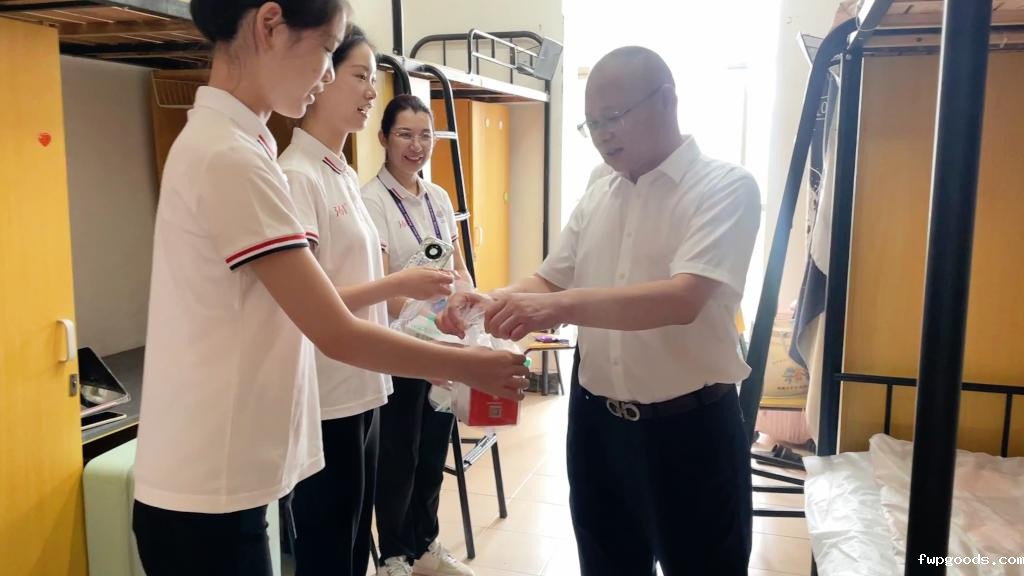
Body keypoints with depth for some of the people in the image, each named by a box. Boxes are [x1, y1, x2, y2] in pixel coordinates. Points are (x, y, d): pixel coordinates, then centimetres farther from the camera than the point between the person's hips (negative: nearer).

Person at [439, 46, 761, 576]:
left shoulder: (725, 188, -12)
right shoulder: (597, 198, 8)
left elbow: (683, 299, -27)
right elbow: (548, 282, 9)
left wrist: (561, 306, -38)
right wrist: (489, 302, -12)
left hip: (688, 427, -5)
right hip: (595, 422, 6)